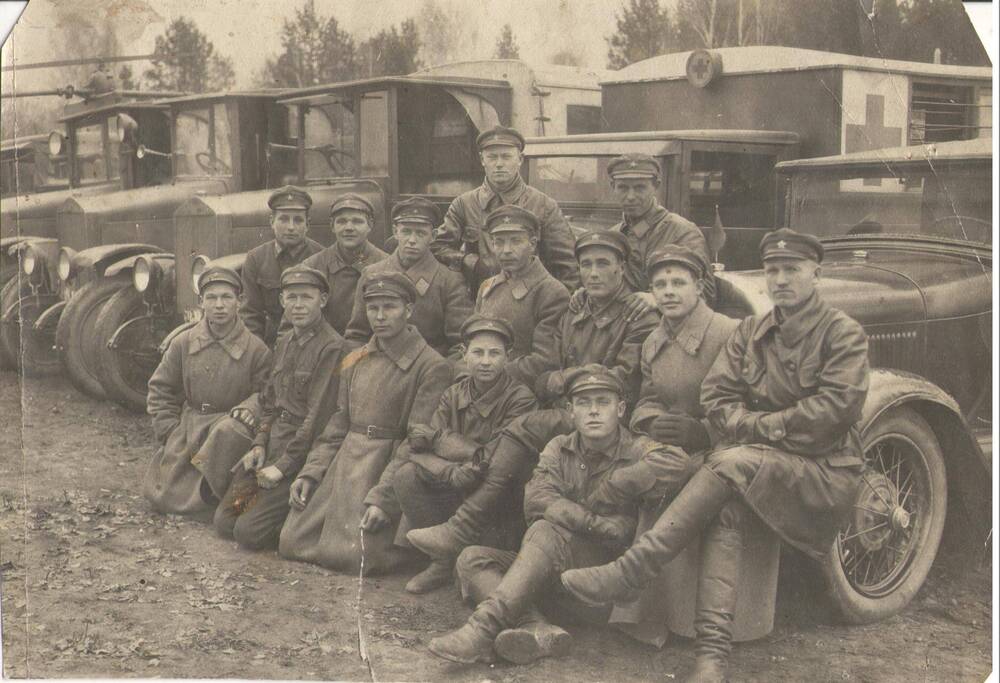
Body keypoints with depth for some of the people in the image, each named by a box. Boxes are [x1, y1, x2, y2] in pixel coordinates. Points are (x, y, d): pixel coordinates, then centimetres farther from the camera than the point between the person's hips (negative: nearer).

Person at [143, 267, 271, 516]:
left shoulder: (256, 350, -7)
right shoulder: (183, 343, 2)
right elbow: (160, 391, 9)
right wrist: (170, 432, 0)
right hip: (186, 430, 3)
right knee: (159, 495, -1)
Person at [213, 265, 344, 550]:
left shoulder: (332, 347, -15)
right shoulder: (284, 342, 12)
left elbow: (319, 415, -18)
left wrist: (284, 465, -15)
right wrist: (259, 444, 4)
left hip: (303, 452, -8)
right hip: (272, 441, 8)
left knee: (248, 532, -14)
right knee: (224, 522, 3)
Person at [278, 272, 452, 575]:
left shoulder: (432, 367, -9)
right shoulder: (355, 361, 13)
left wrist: (384, 500, -20)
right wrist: (309, 473, 4)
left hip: (387, 468, -6)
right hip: (344, 462, 6)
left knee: (357, 559, -17)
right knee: (292, 542, -2)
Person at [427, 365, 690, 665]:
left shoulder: (641, 452, -2)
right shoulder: (559, 449, 9)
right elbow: (535, 500, -12)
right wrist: (596, 523, -21)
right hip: (551, 568, 5)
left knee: (546, 532, -31)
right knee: (471, 559, -14)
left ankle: (485, 627, -39)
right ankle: (538, 628, -39)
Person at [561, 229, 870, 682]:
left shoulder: (843, 334, -2)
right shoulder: (750, 331, 14)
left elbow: (835, 407, -16)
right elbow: (716, 397, 5)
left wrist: (764, 426, -11)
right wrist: (764, 427, -12)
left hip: (825, 472, -4)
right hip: (755, 466, 4)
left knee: (732, 462, -32)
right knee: (724, 508, -30)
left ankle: (627, 574, -32)